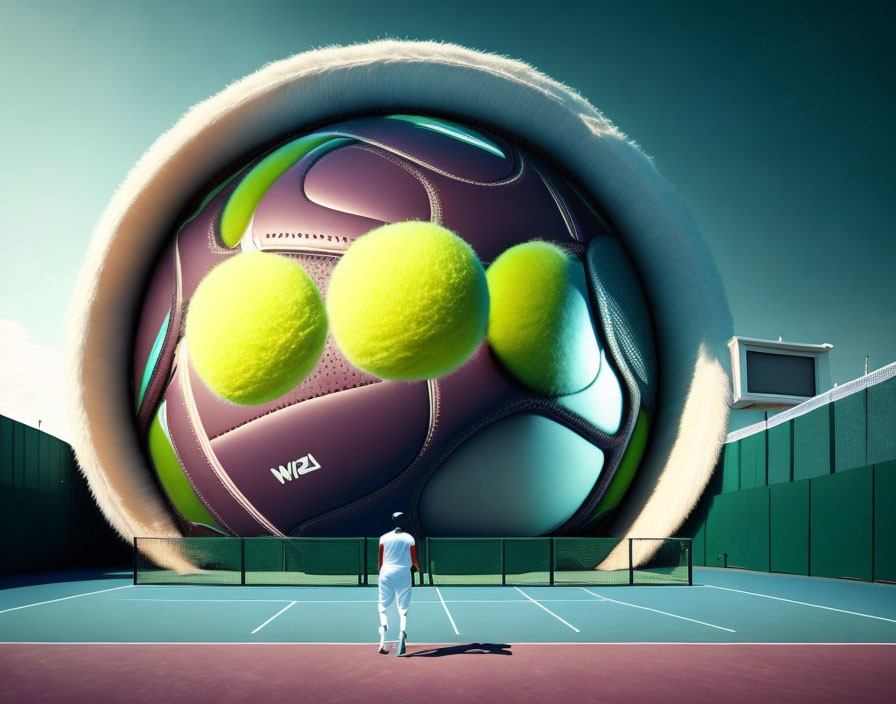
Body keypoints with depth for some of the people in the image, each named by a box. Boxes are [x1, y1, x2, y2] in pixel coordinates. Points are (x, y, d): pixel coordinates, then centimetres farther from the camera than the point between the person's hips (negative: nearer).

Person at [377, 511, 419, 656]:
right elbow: (414, 562, 3)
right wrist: (418, 568, 24)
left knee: (383, 607, 10)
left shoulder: (384, 538, 3)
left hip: (387, 574, 1)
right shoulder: (409, 539, 1)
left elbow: (380, 561, 6)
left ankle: (383, 626, -18)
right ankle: (402, 632, -19)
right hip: (404, 575, 0)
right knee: (403, 609, 4)